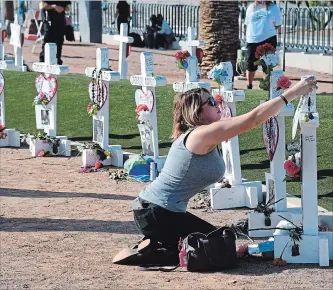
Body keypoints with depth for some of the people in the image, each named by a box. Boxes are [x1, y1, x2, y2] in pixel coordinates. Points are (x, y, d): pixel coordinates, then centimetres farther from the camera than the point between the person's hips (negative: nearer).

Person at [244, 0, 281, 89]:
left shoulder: (274, 8, 4)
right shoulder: (251, 7, 11)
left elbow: (277, 25, 6)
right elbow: (247, 24, 15)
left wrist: (267, 31, -3)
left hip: (268, 40, -2)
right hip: (252, 41, 2)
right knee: (251, 64, 3)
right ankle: (249, 86, 13)